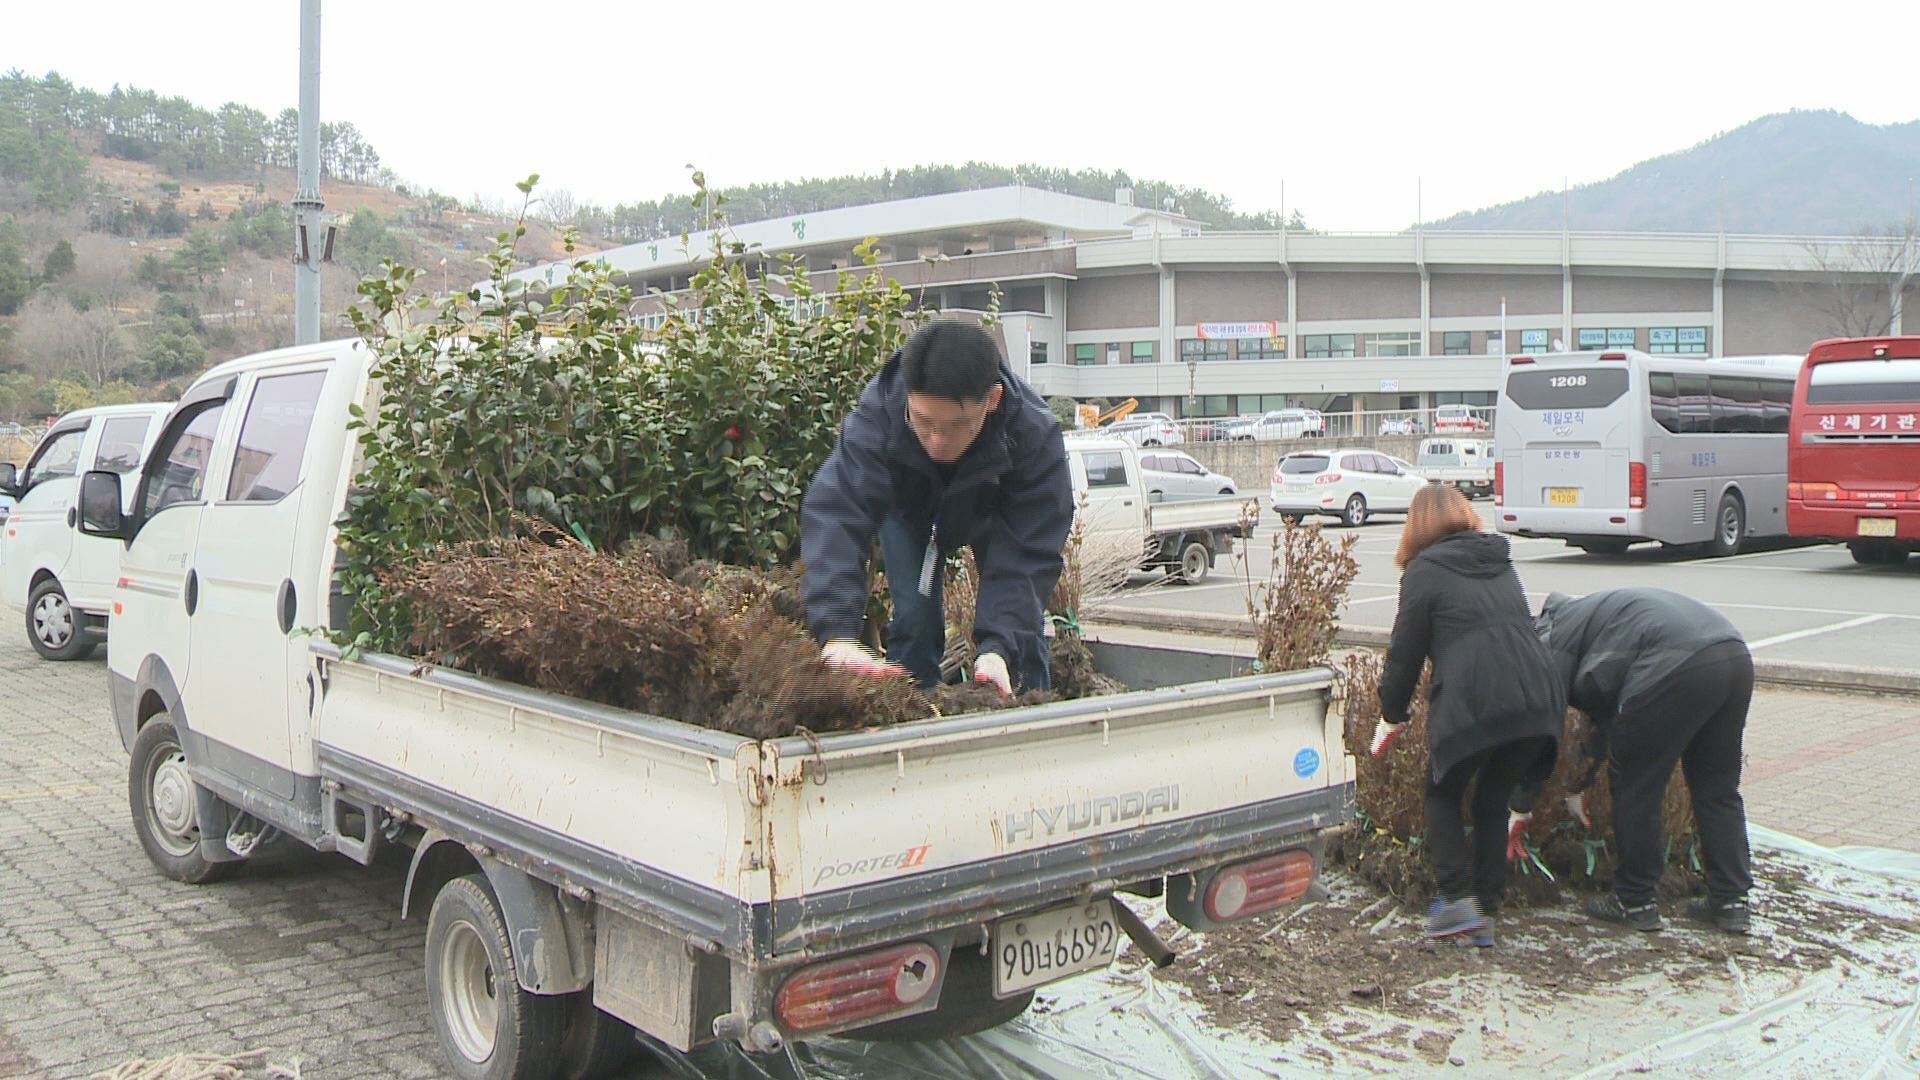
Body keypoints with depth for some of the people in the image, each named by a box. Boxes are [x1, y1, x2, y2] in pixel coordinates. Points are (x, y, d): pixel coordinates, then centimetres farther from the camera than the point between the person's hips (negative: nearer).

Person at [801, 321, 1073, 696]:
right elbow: (834, 514, -49)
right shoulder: (876, 415, -42)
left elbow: (1027, 552, -40)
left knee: (1021, 629, -6)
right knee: (913, 619, -12)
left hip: (994, 512, 0)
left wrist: (999, 645, -54)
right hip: (910, 508, 0)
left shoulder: (1034, 435, -40)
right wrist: (837, 634, -62)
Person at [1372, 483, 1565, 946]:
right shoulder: (1501, 565, 23)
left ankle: (1457, 898, 5)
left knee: (1443, 796, 16)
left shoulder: (1425, 570, 5)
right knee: (1494, 804, 19)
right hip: (1538, 702, 6)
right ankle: (1486, 914, 19)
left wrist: (1391, 716, 18)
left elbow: (1406, 651, 5)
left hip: (1473, 707, -5)